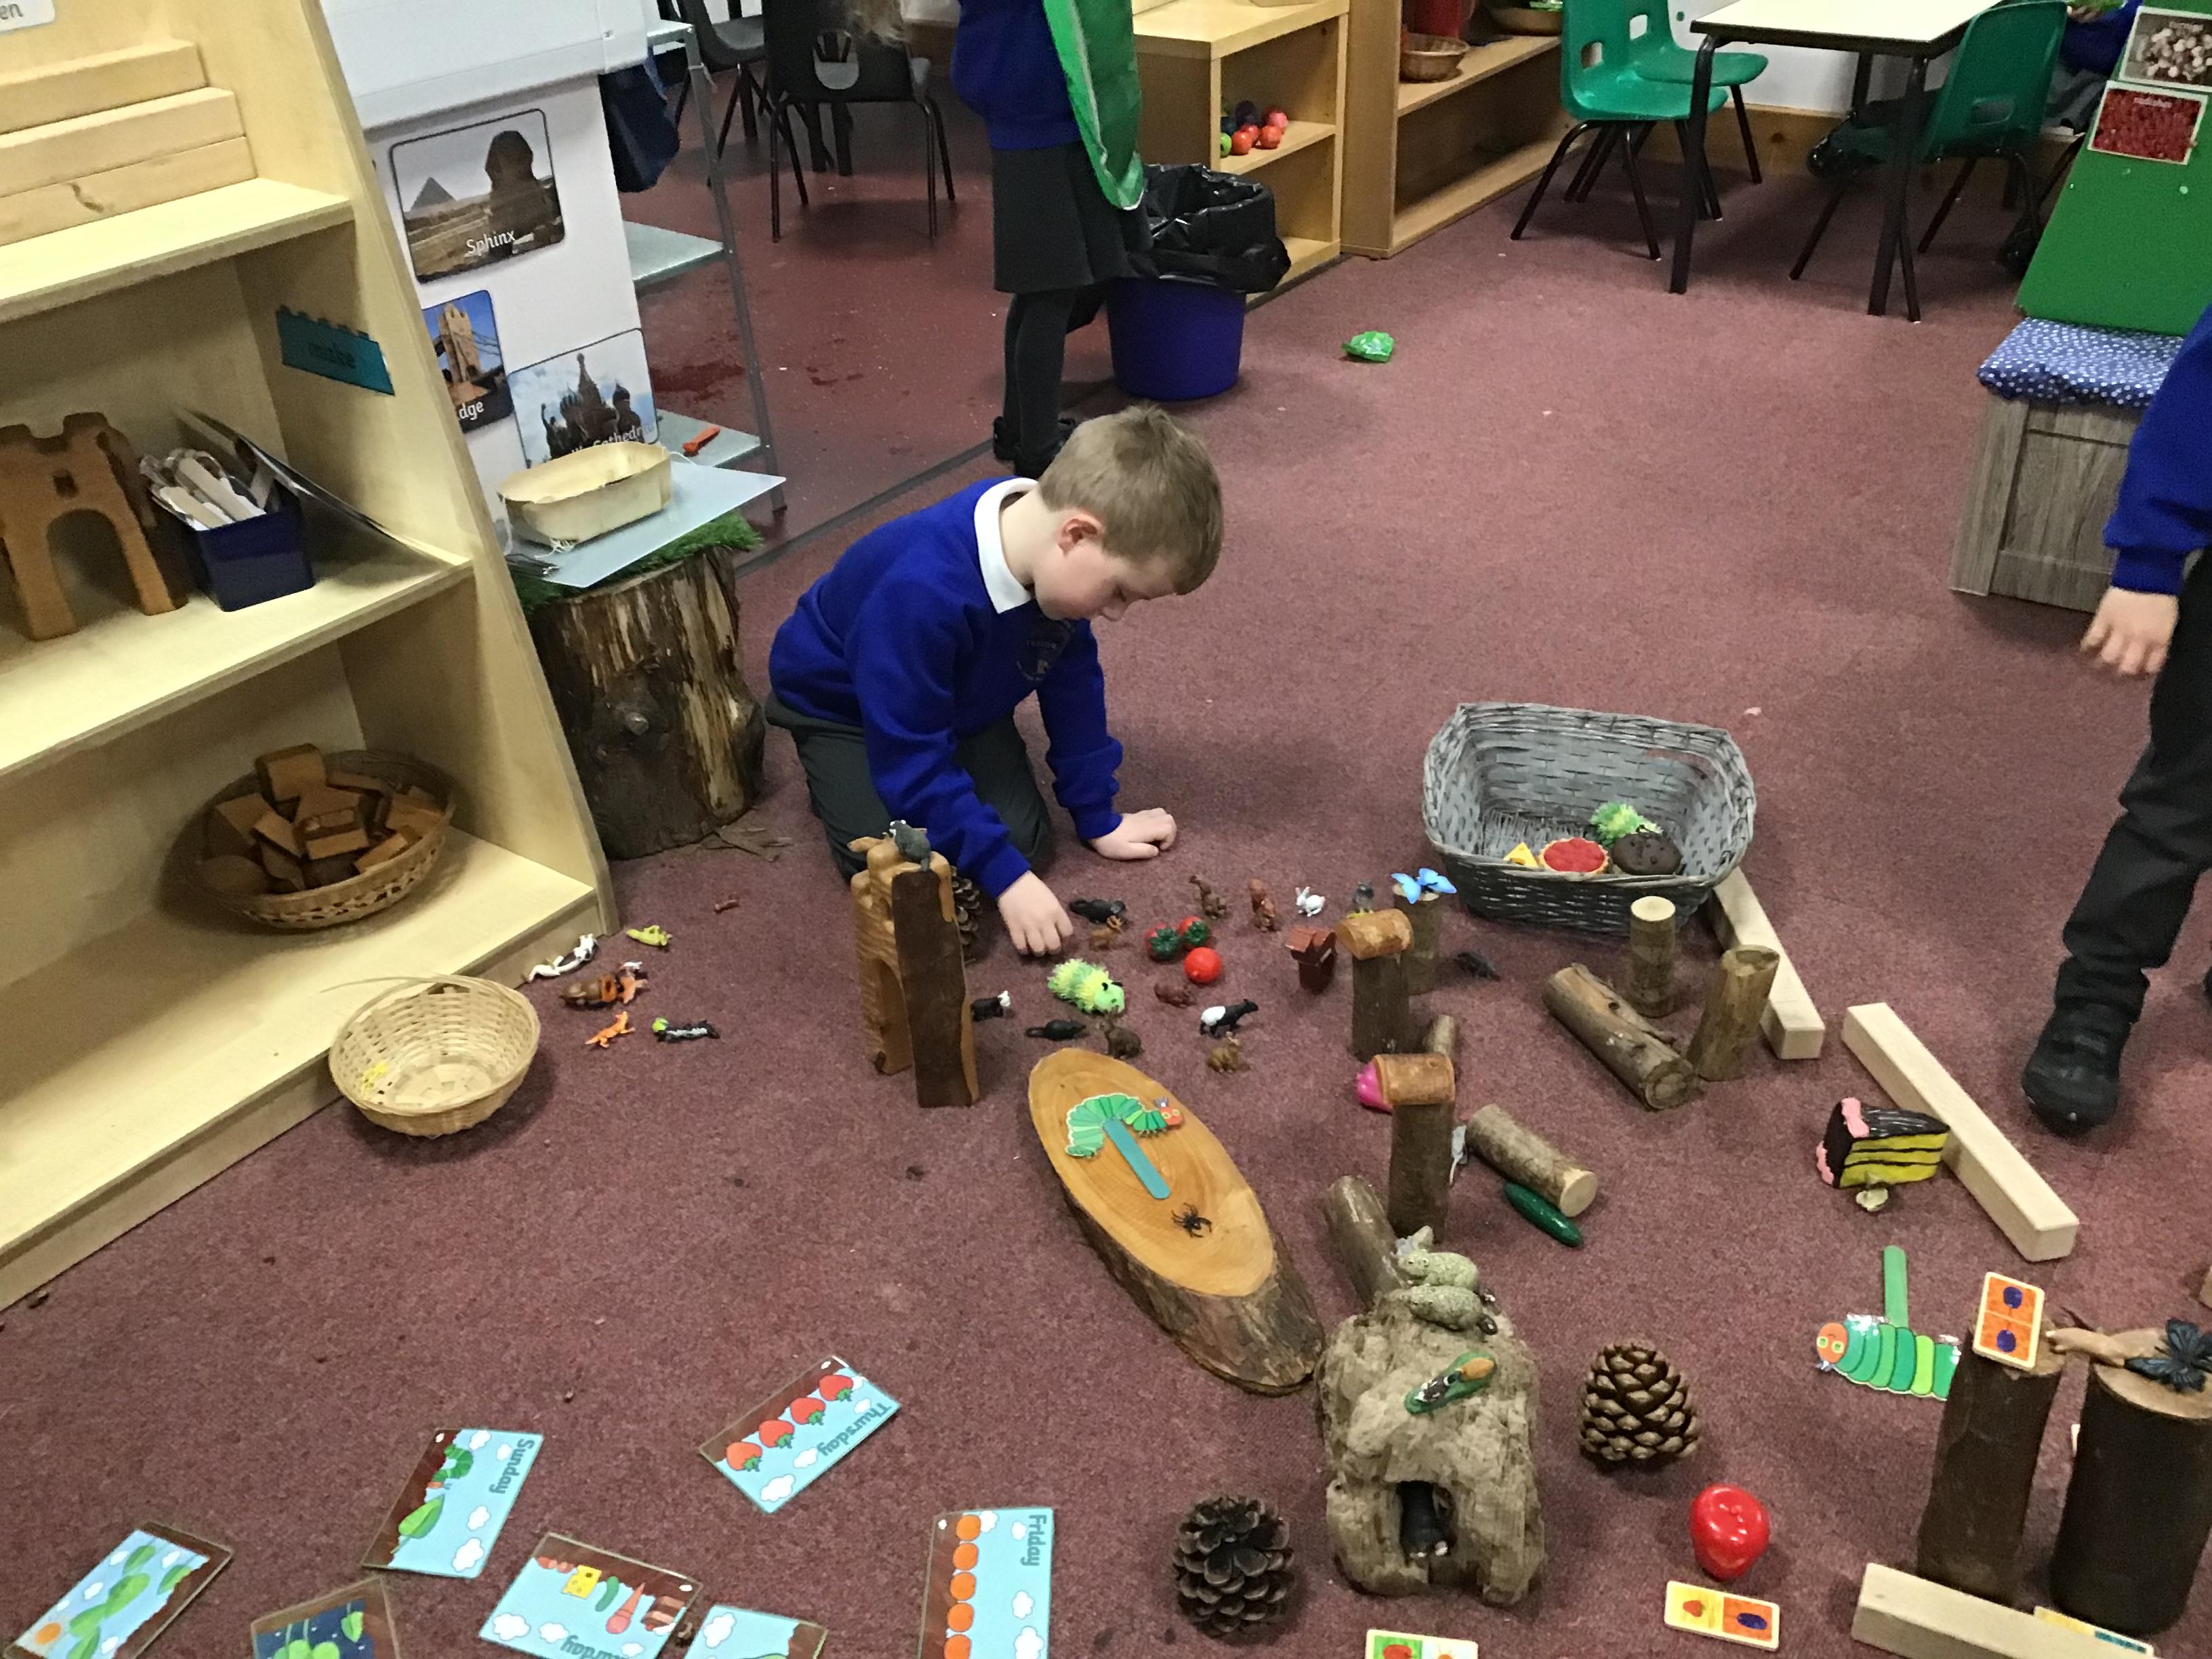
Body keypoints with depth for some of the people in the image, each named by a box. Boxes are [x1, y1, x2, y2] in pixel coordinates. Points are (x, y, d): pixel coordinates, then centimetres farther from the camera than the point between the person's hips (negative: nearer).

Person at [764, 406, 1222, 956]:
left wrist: (1097, 818, -2)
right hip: (841, 703, -5)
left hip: (960, 699, 5)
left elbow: (1072, 683, -7)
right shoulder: (922, 593, -45)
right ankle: (839, 772, 10)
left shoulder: (1055, 558, -23)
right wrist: (1006, 877, -35)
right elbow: (913, 759, -37)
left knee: (1025, 839, -11)